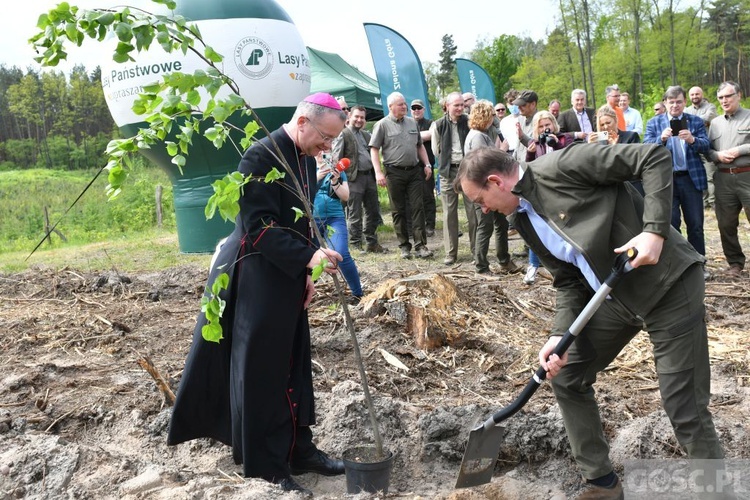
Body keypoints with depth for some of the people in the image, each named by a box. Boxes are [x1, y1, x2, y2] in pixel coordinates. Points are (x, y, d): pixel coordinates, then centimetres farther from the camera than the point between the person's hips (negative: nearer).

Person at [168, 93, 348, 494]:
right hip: (255, 282, -9)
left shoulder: (306, 160, 9)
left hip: (289, 281, 9)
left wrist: (309, 273, 5)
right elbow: (259, 227, -23)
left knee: (293, 367, 15)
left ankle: (298, 450, 28)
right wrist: (308, 258, -30)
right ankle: (267, 466, 17)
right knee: (260, 371, 3)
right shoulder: (261, 156, -18)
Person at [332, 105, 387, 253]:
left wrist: (376, 174, 13)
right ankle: (355, 245, 9)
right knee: (354, 214, 0)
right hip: (354, 178, -7)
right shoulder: (343, 134, -3)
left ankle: (371, 243, 21)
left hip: (369, 176, 7)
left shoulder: (366, 134, 18)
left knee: (373, 212, 11)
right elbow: (336, 158, -9)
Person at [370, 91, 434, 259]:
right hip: (395, 172, -4)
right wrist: (378, 172, -13)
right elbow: (374, 149, -5)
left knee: (418, 207, -2)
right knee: (398, 210, 4)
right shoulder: (382, 125, -3)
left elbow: (420, 145, 20)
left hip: (414, 171, 4)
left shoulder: (412, 122, 12)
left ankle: (420, 245, -1)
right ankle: (404, 246, 14)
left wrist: (427, 164, 9)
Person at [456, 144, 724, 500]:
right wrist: (561, 335, -7)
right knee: (566, 377, 10)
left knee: (685, 410, -6)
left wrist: (655, 230, -25)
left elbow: (655, 157, -18)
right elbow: (568, 280, 7)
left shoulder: (560, 167, -18)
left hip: (668, 283, -8)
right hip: (616, 295, 8)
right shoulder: (522, 220, 6)